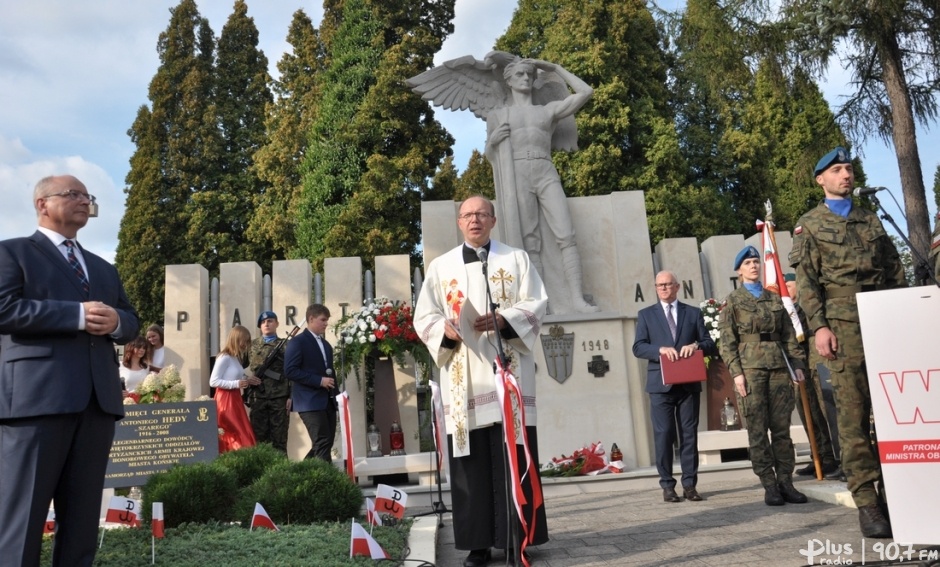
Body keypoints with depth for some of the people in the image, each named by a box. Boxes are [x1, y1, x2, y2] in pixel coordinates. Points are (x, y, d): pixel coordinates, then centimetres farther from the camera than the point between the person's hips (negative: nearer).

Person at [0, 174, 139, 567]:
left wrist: (116, 322, -3)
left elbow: (131, 321, 20)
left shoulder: (104, 268, 26)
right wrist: (78, 315, -15)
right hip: (36, 396, -6)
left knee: (82, 516, 9)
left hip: (98, 399, 6)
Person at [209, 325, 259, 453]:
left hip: (235, 398, 9)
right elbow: (213, 381, -18)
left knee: (241, 434, 7)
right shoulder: (224, 357, -14)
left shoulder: (236, 358, 11)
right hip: (225, 399, -9)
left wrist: (247, 381, 1)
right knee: (233, 434, -5)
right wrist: (236, 384, -23)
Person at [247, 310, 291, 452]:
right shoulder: (253, 345, 14)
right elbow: (254, 365, 3)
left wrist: (291, 396, -5)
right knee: (259, 438, 4)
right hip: (258, 397, 1)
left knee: (279, 439, 2)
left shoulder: (285, 345, 8)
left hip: (280, 397, -1)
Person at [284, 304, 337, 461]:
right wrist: (319, 381, -18)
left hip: (328, 401, 8)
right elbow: (290, 371, -15)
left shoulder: (326, 344, 20)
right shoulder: (297, 342, -6)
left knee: (326, 443, 8)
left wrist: (335, 395, 12)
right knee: (322, 443, -12)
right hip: (310, 402, -8)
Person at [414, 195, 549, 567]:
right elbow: (423, 317, 9)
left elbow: (536, 304, 2)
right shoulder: (440, 266, 15)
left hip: (508, 369, -1)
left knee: (513, 455, -2)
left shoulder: (517, 259, 12)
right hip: (463, 376, 1)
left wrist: (503, 320, -16)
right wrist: (445, 330, -13)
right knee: (470, 458, 0)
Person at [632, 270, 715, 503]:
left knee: (689, 434, 4)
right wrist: (660, 349, -17)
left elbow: (709, 343, 9)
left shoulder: (693, 313, 13)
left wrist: (696, 346, -13)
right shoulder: (646, 314, 10)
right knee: (663, 435, -1)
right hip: (661, 384, -1)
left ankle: (690, 484, 11)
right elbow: (638, 347, 0)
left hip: (689, 383, 1)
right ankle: (667, 485, 6)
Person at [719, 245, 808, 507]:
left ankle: (786, 482, 10)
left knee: (782, 427, 3)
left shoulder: (775, 298, 18)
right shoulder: (733, 300, 6)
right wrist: (736, 372, -10)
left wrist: (797, 364, 7)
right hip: (750, 366, -3)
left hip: (778, 365, 4)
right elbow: (727, 341, 0)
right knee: (757, 429, -3)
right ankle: (769, 485, 3)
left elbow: (789, 335, 16)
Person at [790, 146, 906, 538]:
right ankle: (867, 502, -3)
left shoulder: (871, 220, 21)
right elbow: (806, 281, -1)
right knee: (854, 414, -6)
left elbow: (896, 272, 19)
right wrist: (819, 326, -12)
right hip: (843, 325, -4)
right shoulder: (809, 225, 8)